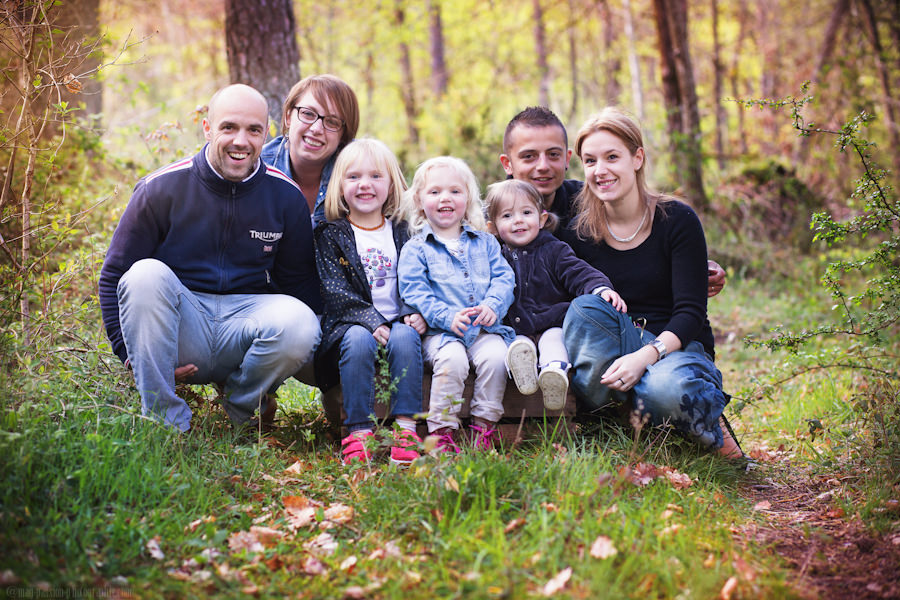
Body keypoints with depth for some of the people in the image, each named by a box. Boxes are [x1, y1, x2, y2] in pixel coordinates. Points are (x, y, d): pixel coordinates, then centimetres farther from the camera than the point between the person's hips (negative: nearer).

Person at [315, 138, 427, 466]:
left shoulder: (402, 232, 13)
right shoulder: (330, 234, 5)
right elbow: (334, 288, -5)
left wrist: (414, 312, -11)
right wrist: (370, 319, -19)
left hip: (397, 321, 2)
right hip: (351, 323, -1)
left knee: (406, 337, -30)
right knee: (358, 340, -33)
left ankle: (406, 426, -29)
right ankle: (360, 429, -28)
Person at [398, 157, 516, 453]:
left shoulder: (485, 242, 18)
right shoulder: (415, 249, 8)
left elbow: (504, 277, 10)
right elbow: (414, 293, -3)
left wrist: (493, 305, -11)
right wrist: (447, 316, -17)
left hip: (485, 328, 3)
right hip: (440, 330, -3)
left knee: (495, 355, -27)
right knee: (452, 359, -32)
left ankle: (485, 425, -13)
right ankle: (442, 431, -23)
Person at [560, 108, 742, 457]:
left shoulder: (677, 220, -7)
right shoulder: (580, 230, 3)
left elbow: (690, 313, -13)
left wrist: (645, 355, -31)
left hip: (677, 346, -2)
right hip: (612, 350, 2)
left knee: (665, 391, -37)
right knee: (584, 306, -28)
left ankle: (712, 428, -4)